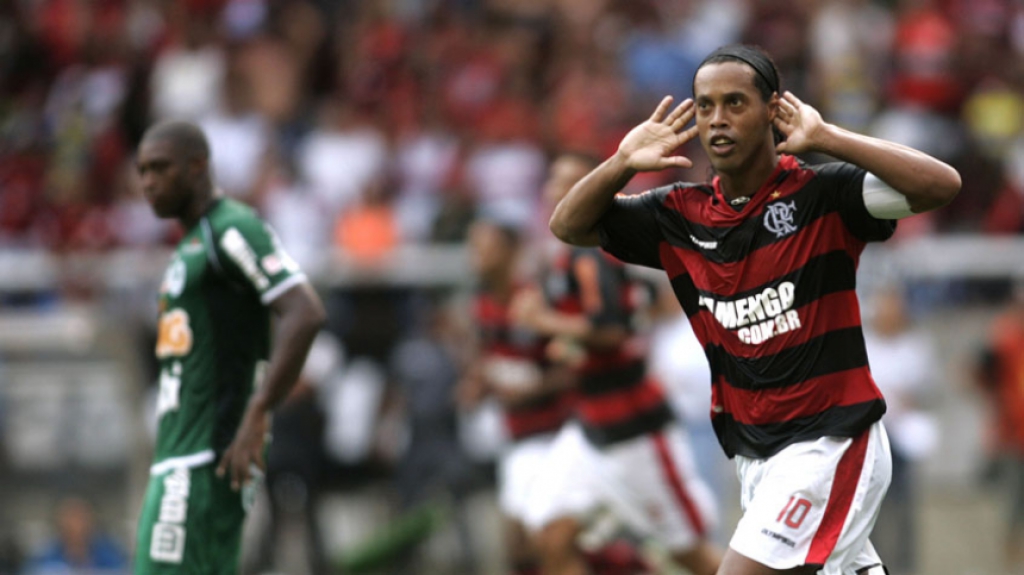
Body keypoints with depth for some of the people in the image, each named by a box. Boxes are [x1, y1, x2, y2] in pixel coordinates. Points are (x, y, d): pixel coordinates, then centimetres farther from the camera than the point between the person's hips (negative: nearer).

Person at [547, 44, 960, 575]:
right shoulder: (682, 215, 5)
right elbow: (568, 226, 9)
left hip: (829, 443, -7)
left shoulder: (822, 195, -11)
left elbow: (940, 185, -22)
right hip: (754, 452, 7)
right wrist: (622, 163, -10)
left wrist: (825, 139, -26)